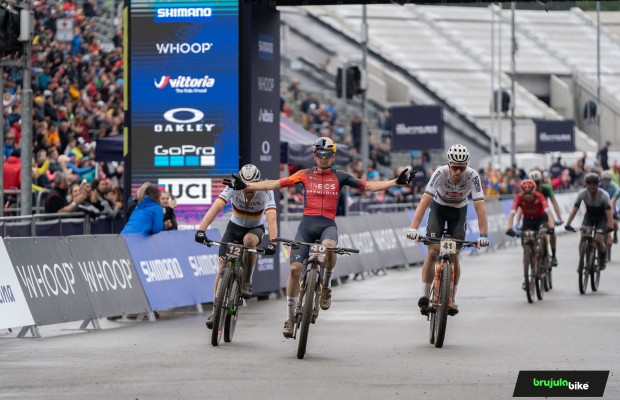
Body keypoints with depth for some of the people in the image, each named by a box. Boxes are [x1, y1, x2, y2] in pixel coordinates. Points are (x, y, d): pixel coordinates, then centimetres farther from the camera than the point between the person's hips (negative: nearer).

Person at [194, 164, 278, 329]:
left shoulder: (266, 193, -29)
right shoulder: (233, 188, -26)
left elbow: (271, 218, -41)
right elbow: (215, 208, -37)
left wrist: (272, 241, -57)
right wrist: (201, 230, -51)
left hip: (255, 229, -1)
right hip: (234, 227, 1)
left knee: (249, 240, -37)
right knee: (223, 268, -11)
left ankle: (247, 282, -18)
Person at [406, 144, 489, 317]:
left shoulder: (473, 176, -31)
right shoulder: (440, 173, -33)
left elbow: (480, 207, -33)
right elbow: (424, 201, -38)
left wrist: (483, 235, -42)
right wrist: (413, 228, -48)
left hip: (459, 211, 1)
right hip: (439, 207, -1)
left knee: (454, 256, -5)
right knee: (432, 253, -12)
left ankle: (451, 300, 6)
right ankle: (425, 296, -4)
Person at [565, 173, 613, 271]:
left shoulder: (603, 195, -29)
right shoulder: (582, 193, -23)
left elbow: (608, 211, -34)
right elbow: (575, 209, -25)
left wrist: (610, 226, -50)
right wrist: (568, 224, -36)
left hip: (601, 217, -2)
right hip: (589, 216, 2)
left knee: (598, 239, -22)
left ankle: (602, 259, 8)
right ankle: (581, 262, 1)